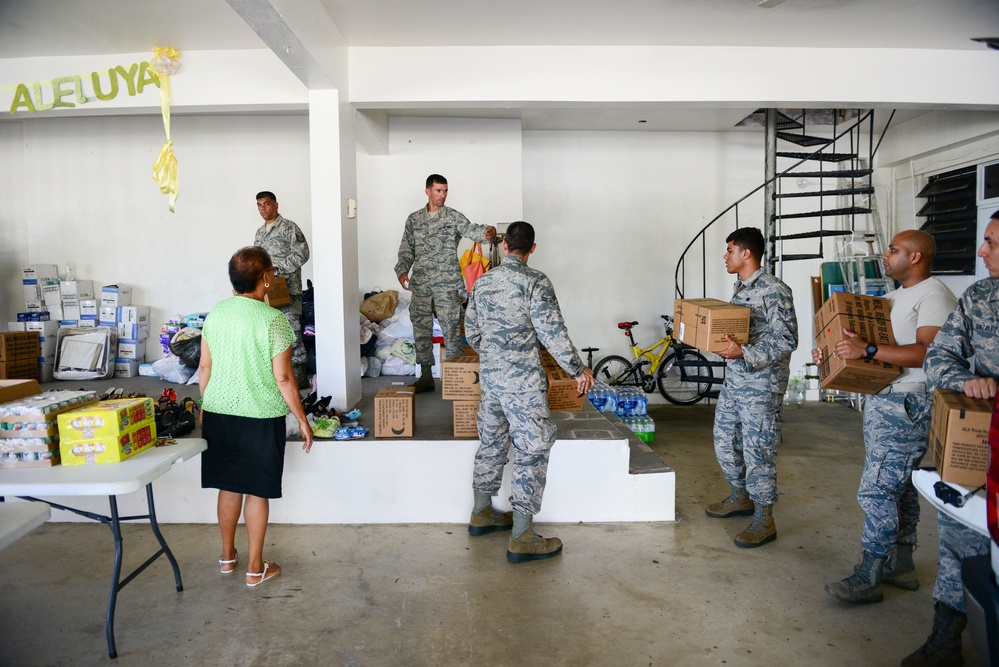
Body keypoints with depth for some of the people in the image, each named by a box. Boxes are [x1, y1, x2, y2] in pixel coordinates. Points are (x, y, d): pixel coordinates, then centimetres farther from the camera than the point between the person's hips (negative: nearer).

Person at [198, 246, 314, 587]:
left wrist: (205, 406, 21)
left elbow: (205, 368, 7)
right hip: (260, 418, -5)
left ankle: (227, 556, 35)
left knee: (228, 486, 19)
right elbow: (283, 378, -16)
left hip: (218, 413, 5)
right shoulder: (273, 319, -17)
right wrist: (303, 420, -6)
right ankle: (256, 568, 18)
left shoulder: (215, 313, 1)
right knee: (257, 491, 7)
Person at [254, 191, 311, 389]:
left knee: (291, 332, -8)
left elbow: (301, 254, -13)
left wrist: (278, 269, -16)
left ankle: (299, 377, -3)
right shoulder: (260, 232, 19)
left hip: (287, 289, -7)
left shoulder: (289, 227, -4)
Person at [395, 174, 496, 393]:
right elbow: (406, 250, 11)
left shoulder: (453, 216, 1)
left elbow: (470, 230, -18)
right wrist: (402, 271, -5)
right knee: (421, 329, 7)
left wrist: (487, 231, -40)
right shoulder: (413, 219, 10)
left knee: (451, 329, -3)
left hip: (447, 284, -3)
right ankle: (426, 376, 18)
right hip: (420, 284, 3)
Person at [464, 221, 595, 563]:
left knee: (492, 442, 20)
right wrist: (578, 369, -5)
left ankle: (481, 514, 33)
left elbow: (471, 333, 14)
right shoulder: (535, 281, -12)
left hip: (489, 377, 7)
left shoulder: (482, 282, 8)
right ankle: (521, 537, 1)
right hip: (522, 381, -7)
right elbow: (552, 333, -16)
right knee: (532, 451, -1)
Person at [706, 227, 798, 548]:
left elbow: (787, 340, -21)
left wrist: (744, 353, -30)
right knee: (725, 441, 17)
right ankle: (740, 497, 36)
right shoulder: (741, 288, 12)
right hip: (733, 380, 9)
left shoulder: (774, 291, -17)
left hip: (761, 386, -9)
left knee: (758, 450, -2)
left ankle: (764, 520, 11)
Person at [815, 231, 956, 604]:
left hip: (908, 405, -10)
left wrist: (867, 350, -32)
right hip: (882, 401, 10)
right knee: (900, 487, 17)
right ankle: (901, 566, 28)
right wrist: (832, 353, 9)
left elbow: (929, 352, -26)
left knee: (877, 491, -9)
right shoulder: (896, 297, 18)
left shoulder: (934, 297, -13)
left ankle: (869, 579, -1)